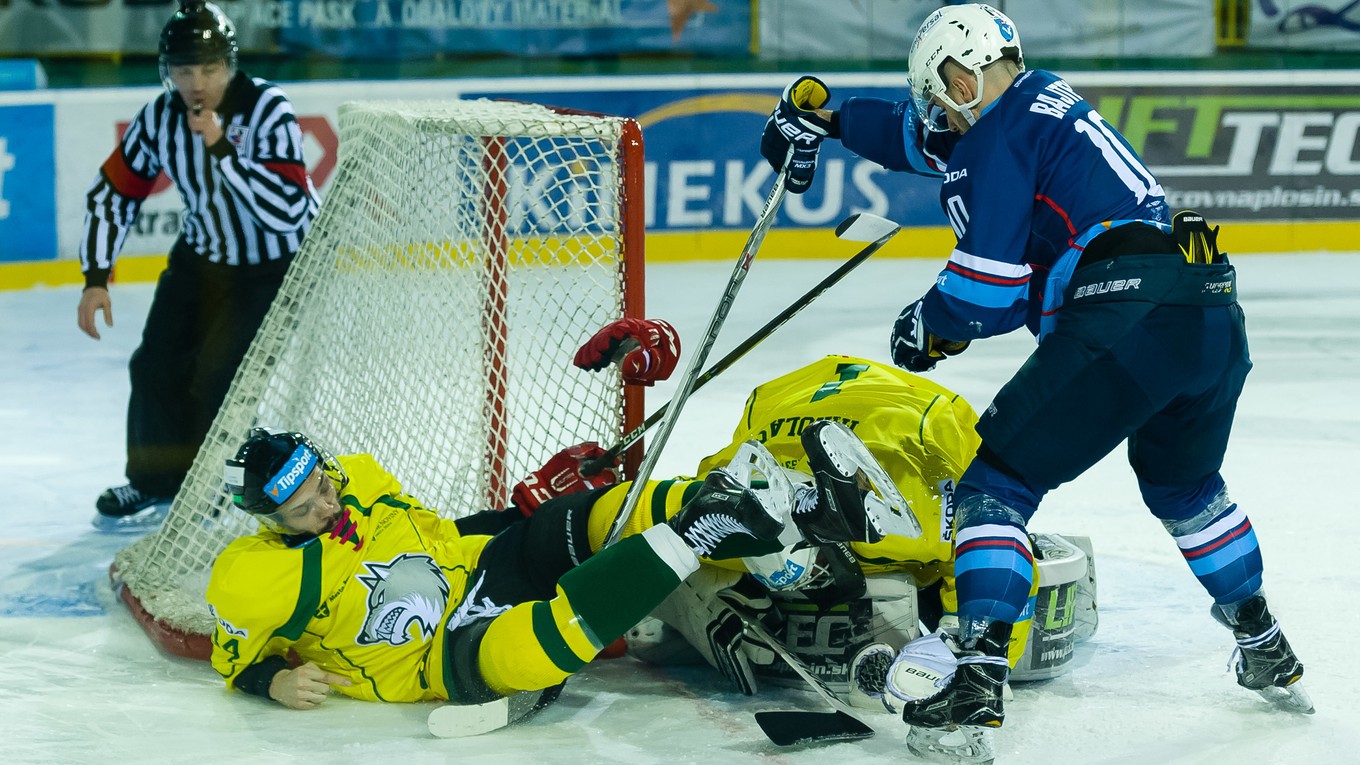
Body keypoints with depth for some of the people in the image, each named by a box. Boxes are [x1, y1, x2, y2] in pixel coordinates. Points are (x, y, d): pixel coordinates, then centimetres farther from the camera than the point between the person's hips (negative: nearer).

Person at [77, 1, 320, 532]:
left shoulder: (267, 111, -26)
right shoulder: (159, 119, -10)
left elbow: (290, 211, -36)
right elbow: (114, 192, 2)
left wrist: (222, 148, -38)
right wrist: (96, 278, -3)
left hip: (281, 264, -6)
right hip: (202, 258, 6)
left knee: (217, 375, -15)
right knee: (157, 365, 2)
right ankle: (155, 483, 23)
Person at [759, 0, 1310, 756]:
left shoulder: (1004, 133, -1)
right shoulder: (1046, 101, 25)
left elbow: (990, 284, -6)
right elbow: (922, 136, 39)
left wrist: (930, 324, 12)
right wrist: (823, 113, 38)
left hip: (1125, 320, -9)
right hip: (1216, 318, 9)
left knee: (999, 481, 0)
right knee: (1184, 486, 32)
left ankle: (977, 681, -11)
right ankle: (1268, 654, 39)